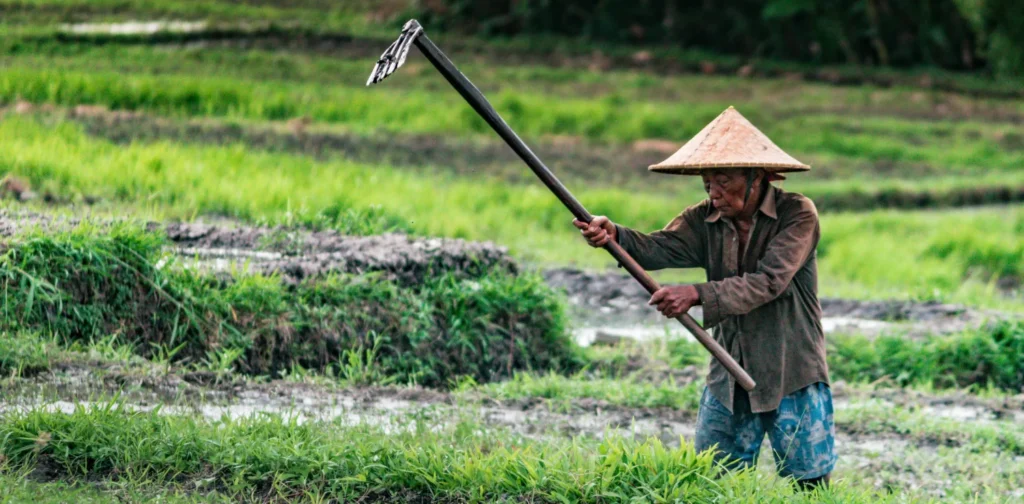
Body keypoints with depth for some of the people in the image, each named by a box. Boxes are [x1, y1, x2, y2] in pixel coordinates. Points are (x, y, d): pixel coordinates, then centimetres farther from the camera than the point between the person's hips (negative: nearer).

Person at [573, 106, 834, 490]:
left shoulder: (797, 215, -12)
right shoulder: (706, 221, 2)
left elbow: (768, 282, -25)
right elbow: (659, 249, -16)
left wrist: (697, 294, -35)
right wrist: (614, 236, -37)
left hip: (793, 384, -4)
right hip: (728, 383, 5)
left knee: (809, 490, 2)